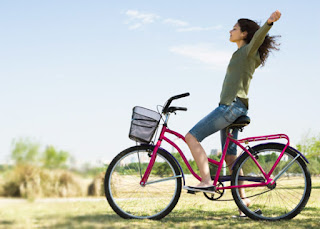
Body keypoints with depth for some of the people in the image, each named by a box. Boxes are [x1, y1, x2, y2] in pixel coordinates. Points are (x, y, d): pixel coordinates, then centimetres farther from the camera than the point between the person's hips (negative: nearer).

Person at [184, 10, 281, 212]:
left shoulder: (249, 51, -6)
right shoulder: (241, 54, 23)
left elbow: (258, 36, -27)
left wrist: (269, 22, -42)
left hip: (232, 106, -10)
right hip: (231, 107, 10)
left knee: (192, 137, -14)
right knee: (230, 157, 9)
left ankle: (207, 181, -20)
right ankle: (243, 199, 11)